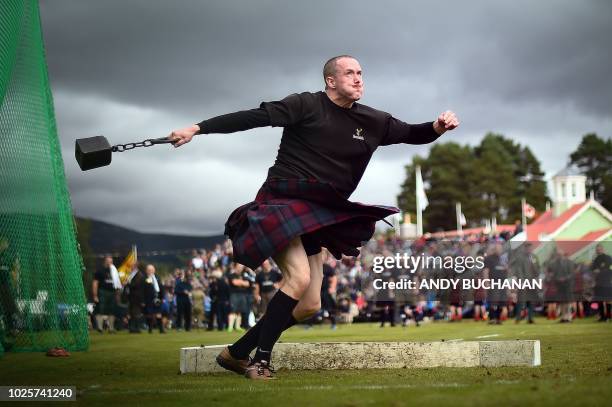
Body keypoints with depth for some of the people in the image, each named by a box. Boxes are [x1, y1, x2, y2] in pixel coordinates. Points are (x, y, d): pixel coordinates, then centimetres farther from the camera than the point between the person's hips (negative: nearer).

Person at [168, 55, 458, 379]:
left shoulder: (373, 121, 8)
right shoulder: (307, 106, -9)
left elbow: (411, 134, 14)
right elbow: (253, 118, -13)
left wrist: (437, 128, -9)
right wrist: (197, 129, -18)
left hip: (316, 215, 7)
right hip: (282, 203, -7)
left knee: (310, 306, 4)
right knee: (299, 277, -27)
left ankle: (236, 353, 14)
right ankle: (261, 361, -14)